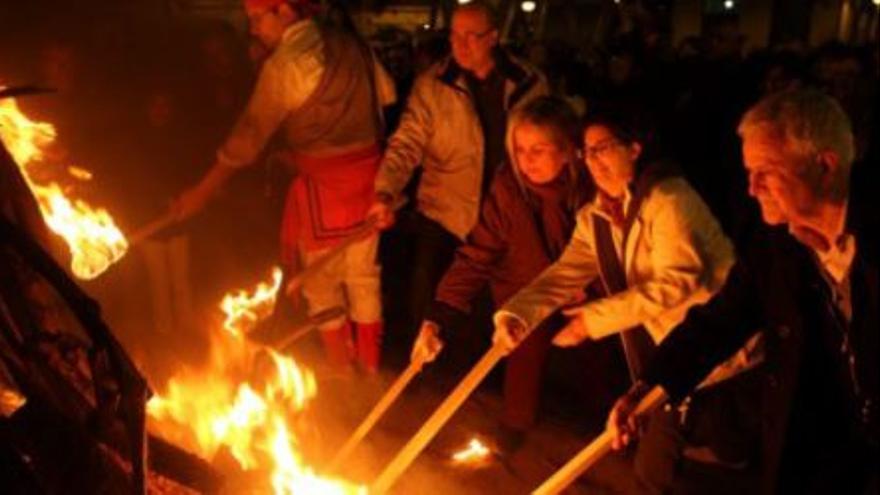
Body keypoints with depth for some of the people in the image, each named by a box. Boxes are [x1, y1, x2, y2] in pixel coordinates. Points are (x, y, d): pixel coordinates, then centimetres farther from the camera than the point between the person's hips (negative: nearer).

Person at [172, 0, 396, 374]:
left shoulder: (283, 65, -13)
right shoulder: (351, 45, 6)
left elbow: (249, 135, -13)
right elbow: (387, 96, 14)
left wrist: (203, 191, -9)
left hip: (322, 185, -6)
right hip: (369, 175, 7)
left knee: (322, 284, 11)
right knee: (363, 275, 17)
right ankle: (370, 366, 29)